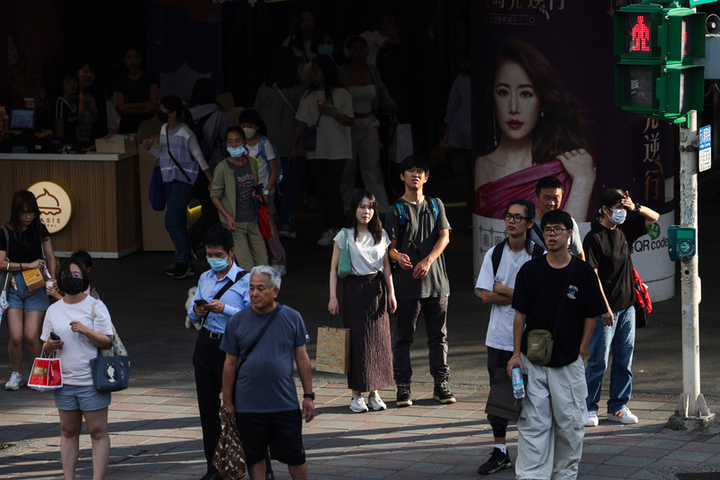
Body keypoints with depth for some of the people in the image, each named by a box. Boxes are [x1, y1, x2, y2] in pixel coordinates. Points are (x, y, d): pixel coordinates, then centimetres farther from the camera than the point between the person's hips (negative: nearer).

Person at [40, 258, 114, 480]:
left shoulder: (95, 306, -1)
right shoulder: (54, 310, 11)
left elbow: (107, 342, -7)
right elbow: (45, 346, 16)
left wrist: (86, 330, -22)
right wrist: (50, 345, -7)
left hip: (92, 380, -4)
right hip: (64, 380, 4)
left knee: (97, 431, -4)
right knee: (68, 431, 8)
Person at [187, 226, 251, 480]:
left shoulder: (244, 280, -6)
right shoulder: (204, 278, 14)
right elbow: (192, 316, 17)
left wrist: (225, 309, -24)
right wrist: (196, 311, -6)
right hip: (206, 344, 7)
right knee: (207, 407, 9)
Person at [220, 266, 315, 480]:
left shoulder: (292, 318, 1)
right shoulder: (237, 321, 1)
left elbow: (302, 359, 6)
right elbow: (230, 364, 5)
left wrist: (309, 396, 3)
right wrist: (227, 402, 4)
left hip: (286, 404, 0)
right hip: (248, 405, 1)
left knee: (295, 457, 5)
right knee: (254, 457, 8)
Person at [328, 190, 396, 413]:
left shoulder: (381, 235, 7)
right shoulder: (344, 236, -2)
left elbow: (386, 267, 12)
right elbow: (334, 269, 0)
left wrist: (391, 293, 7)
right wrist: (333, 297, -6)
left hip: (377, 290, 3)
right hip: (354, 290, -3)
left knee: (379, 340, 1)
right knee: (357, 341, -4)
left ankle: (374, 393, 9)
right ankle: (357, 395, 3)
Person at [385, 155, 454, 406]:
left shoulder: (435, 205, 12)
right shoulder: (396, 210, 2)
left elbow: (444, 236, 3)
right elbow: (391, 246, -3)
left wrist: (428, 260, -13)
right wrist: (399, 257, -27)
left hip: (436, 280, 3)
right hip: (408, 282, -3)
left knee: (439, 334, 6)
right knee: (404, 336, -1)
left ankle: (441, 384, 12)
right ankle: (403, 386, 4)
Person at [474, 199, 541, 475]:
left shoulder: (540, 256, -5)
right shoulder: (494, 255, 4)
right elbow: (486, 296, -3)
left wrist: (504, 291, -10)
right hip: (499, 337, 3)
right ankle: (500, 453, 16)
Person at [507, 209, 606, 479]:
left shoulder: (584, 273, 0)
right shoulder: (530, 270, 1)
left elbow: (590, 316, 5)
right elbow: (520, 314, 4)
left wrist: (580, 353, -2)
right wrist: (516, 354, -2)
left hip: (568, 364, 0)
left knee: (570, 424, 4)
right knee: (532, 424, -3)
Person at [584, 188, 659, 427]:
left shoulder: (624, 229, 8)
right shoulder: (594, 238, -12)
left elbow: (654, 217, 17)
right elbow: (592, 275, -16)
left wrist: (635, 208, -4)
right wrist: (604, 308, -20)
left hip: (627, 307, 7)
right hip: (605, 310, -7)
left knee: (624, 360, 9)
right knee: (598, 361, -3)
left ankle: (618, 407, 17)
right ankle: (589, 408, 7)